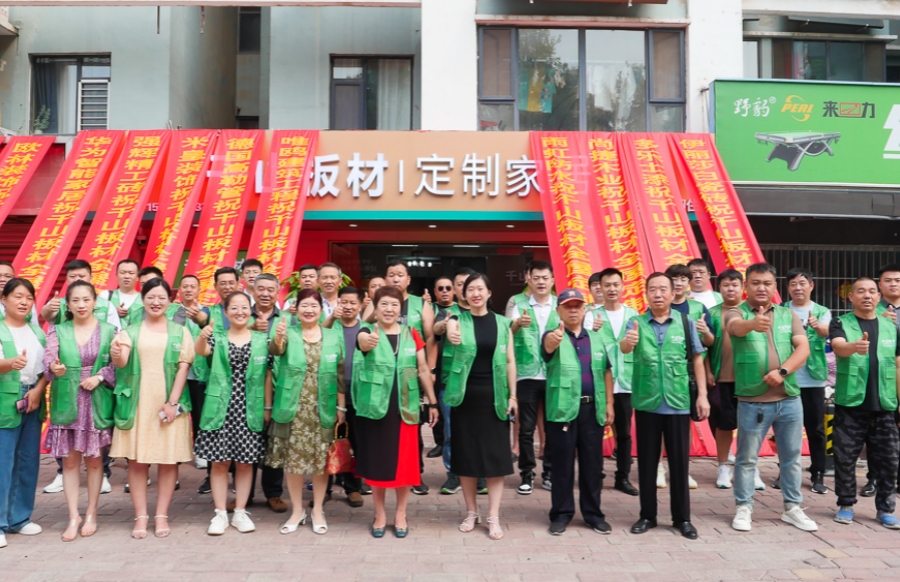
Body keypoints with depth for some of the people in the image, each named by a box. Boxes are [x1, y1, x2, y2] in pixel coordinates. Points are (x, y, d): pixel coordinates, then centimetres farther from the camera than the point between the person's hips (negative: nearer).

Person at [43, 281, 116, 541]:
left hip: (97, 402, -1)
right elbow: (48, 360, -8)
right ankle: (73, 516, 14)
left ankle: (91, 514, 19)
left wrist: (99, 377, -16)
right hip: (66, 403, 1)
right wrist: (54, 368, -30)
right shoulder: (58, 331, 5)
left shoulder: (108, 331, 2)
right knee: (69, 460, 5)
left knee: (94, 459, 7)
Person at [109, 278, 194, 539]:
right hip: (137, 404, 1)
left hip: (169, 403, 0)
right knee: (137, 460, 2)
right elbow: (121, 363, -7)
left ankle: (162, 515, 11)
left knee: (169, 460, 2)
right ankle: (140, 516, 10)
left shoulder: (180, 332, 6)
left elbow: (183, 368, 0)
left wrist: (172, 402, -9)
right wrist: (116, 355, -31)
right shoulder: (130, 332, 7)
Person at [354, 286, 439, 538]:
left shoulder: (411, 334, 4)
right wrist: (368, 340, -54)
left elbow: (423, 370, 9)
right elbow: (363, 341, -30)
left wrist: (432, 402, 8)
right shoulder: (367, 332, -4)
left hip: (405, 407, 2)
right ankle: (380, 514, 24)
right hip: (375, 406, -1)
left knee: (404, 461, 5)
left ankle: (401, 514, 23)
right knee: (377, 461, 7)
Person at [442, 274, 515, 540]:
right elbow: (451, 331, -23)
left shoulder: (502, 323, 5)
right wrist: (451, 334, -46)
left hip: (494, 396, 0)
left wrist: (513, 395, -1)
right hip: (465, 396, 0)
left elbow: (510, 361, 5)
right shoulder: (458, 320, 1)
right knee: (466, 454, 7)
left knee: (495, 455, 0)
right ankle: (471, 512, 23)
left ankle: (494, 517, 9)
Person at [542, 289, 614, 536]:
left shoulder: (598, 339, 13)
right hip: (563, 409, -3)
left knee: (592, 463, 9)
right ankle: (561, 513, 14)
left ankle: (593, 513, 20)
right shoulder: (552, 337, -1)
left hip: (593, 408, 3)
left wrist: (609, 404, 7)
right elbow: (548, 345, -26)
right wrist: (554, 338, -50)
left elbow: (606, 372, 15)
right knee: (562, 464, 4)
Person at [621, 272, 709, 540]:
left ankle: (682, 518, 20)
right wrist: (627, 342, -44)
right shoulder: (637, 322, -1)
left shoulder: (686, 322, 1)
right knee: (646, 461, 9)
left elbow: (697, 359, 5)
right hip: (646, 403, 0)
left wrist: (702, 395, -1)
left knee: (679, 460, 7)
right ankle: (647, 515, 21)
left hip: (679, 403, 0)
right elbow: (625, 348, -20)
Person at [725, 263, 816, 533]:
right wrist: (753, 323, -51)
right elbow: (737, 327, -27)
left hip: (790, 399, 4)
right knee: (747, 457, 5)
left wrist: (782, 371, -19)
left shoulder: (788, 315, 8)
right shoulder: (736, 313, -3)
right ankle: (744, 508, 17)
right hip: (752, 401, -3)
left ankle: (792, 508, 26)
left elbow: (803, 349, -2)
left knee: (791, 456, 12)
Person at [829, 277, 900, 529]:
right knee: (845, 458, 3)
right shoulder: (841, 324, -1)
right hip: (850, 404, -3)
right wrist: (855, 346, -46)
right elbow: (838, 347, -23)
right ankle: (845, 505, 17)